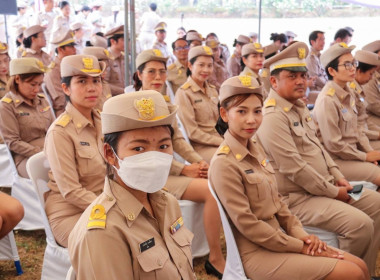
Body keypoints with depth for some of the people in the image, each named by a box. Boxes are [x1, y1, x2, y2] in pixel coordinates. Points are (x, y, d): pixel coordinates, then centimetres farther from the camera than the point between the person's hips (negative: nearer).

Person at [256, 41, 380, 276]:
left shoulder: (300, 107, 11)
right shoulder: (272, 118, -21)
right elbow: (294, 168, -25)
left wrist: (338, 177, 5)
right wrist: (333, 192, -15)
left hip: (325, 186, 10)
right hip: (297, 198, -10)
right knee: (360, 224, -20)